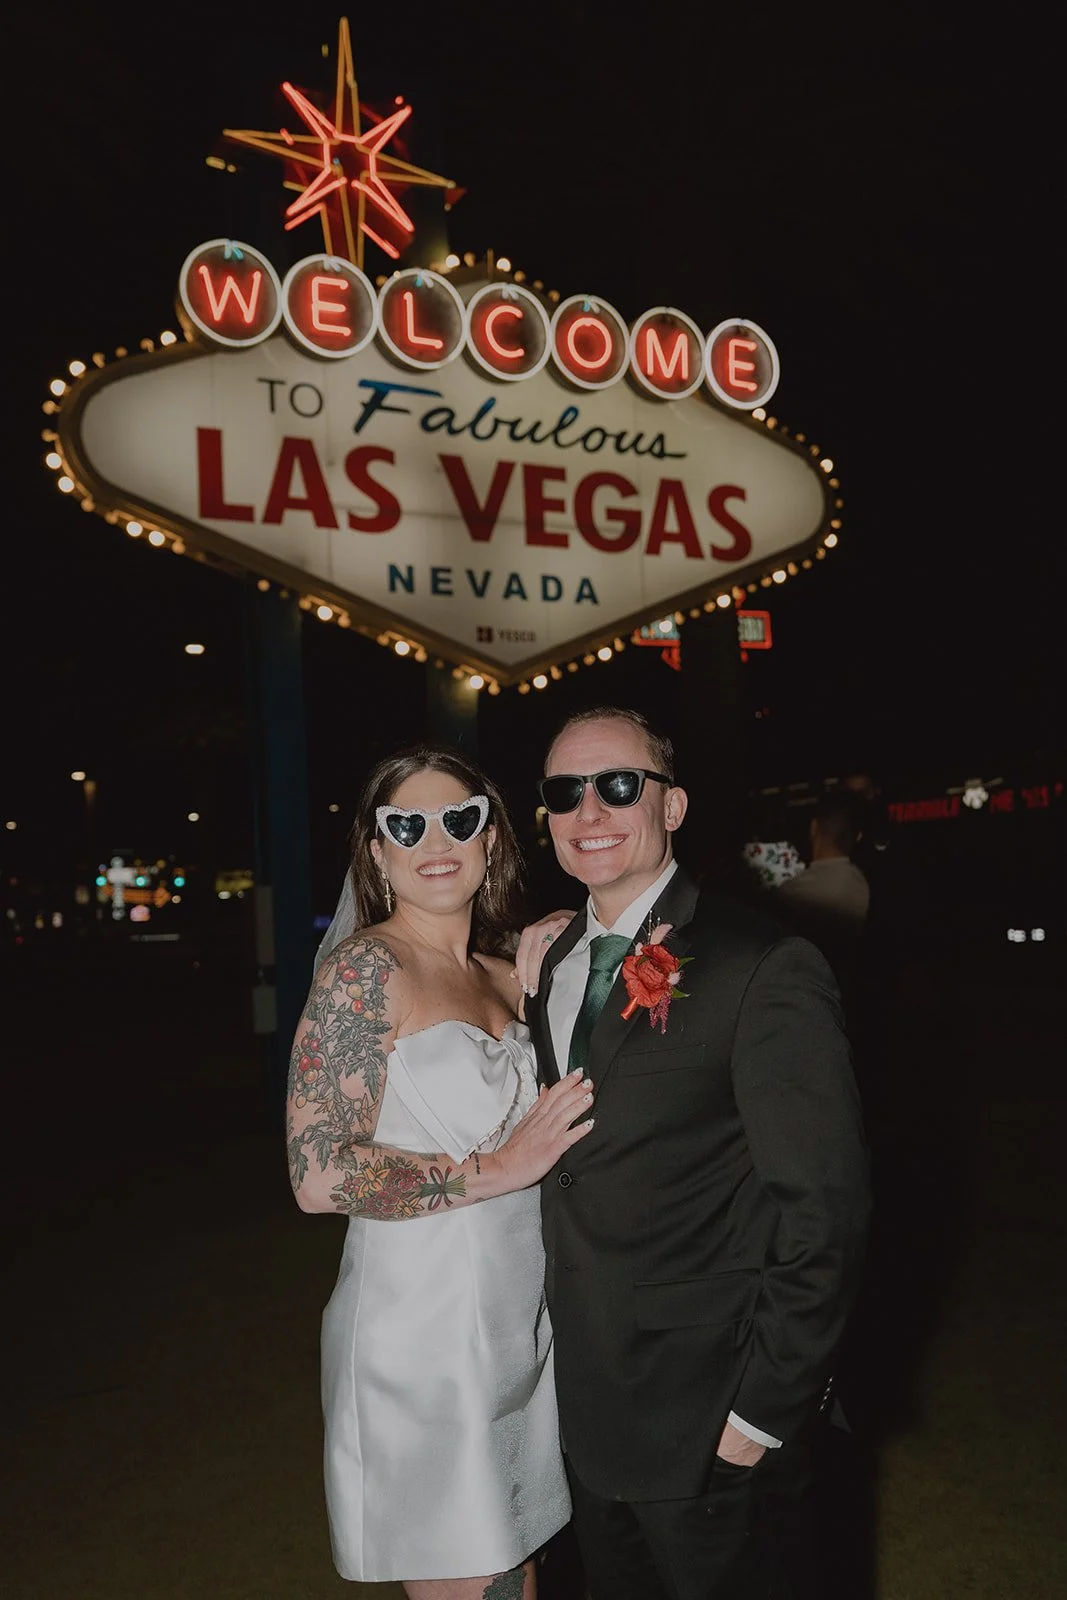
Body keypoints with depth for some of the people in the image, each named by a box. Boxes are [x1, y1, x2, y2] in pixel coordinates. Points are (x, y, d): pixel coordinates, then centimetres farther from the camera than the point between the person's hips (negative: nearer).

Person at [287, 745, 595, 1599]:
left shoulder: (505, 977, 8)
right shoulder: (366, 969, -14)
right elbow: (320, 1175, -20)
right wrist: (493, 1170, -17)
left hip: (517, 1327, 7)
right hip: (421, 1336, -7)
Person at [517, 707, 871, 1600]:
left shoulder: (765, 968, -18)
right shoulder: (553, 963, 4)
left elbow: (824, 1208, -18)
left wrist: (767, 1407, -16)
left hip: (710, 1424, -6)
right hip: (589, 1407, 7)